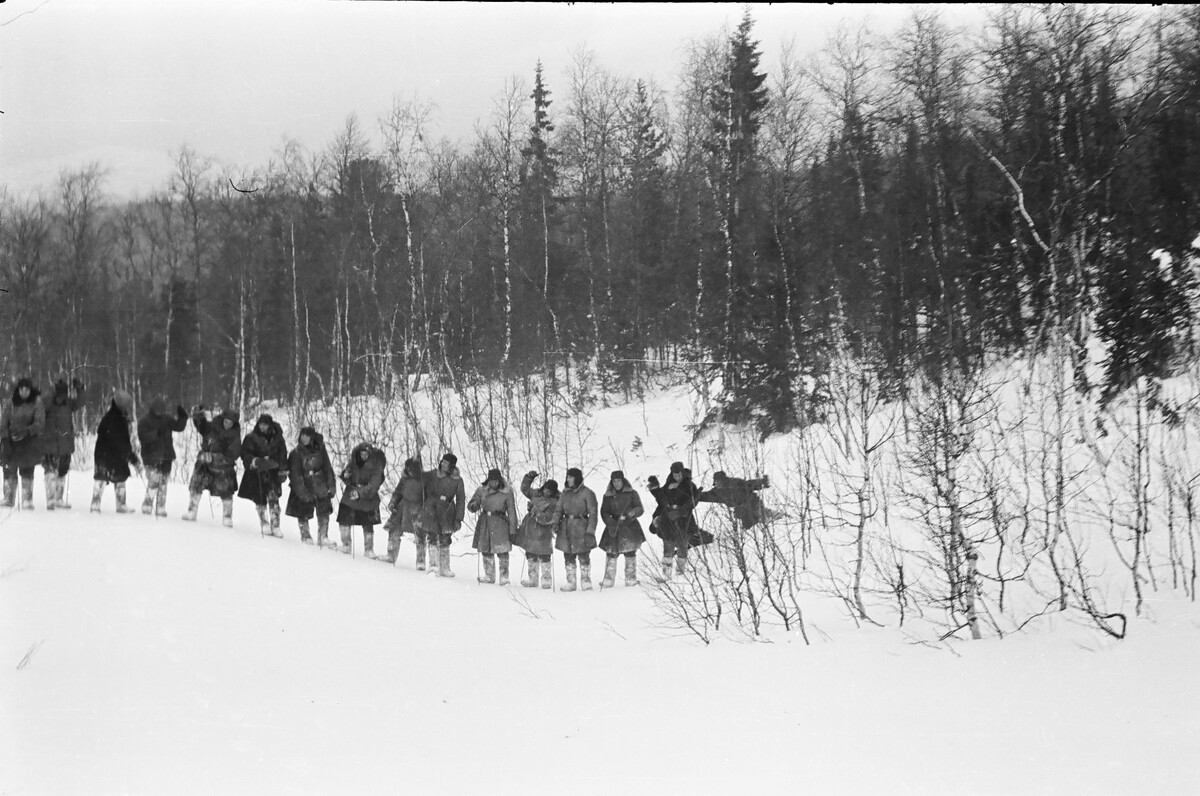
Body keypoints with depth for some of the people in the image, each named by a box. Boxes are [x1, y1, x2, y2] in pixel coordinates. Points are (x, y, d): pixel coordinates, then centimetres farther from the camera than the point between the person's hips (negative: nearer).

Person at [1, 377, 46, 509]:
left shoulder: (36, 404, 1)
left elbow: (40, 423, -7)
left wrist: (26, 431, -24)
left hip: (29, 443, -2)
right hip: (11, 444, 2)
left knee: (27, 473, -5)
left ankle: (27, 501, -1)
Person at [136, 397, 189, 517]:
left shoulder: (167, 419, 11)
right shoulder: (144, 422, -4)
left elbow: (179, 426, 10)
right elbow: (143, 437, -16)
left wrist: (182, 416, -7)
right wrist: (156, 433, -28)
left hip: (166, 458, 5)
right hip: (151, 458, -5)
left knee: (163, 484, 7)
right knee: (153, 482, -14)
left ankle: (161, 508, 12)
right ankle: (147, 506, -5)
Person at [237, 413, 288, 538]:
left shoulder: (276, 437, 4)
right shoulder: (251, 438, -2)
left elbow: (282, 454, 12)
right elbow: (245, 454, -3)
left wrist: (283, 471, 8)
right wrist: (255, 461, -21)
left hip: (273, 471, 0)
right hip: (256, 472, 0)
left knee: (273, 498, -12)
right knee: (260, 500, 2)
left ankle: (275, 525, -11)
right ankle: (264, 523, 21)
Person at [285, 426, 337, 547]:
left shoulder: (319, 449, -1)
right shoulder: (296, 453, -11)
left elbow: (327, 468, 9)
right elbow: (295, 475, -11)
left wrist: (331, 485, 5)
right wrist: (304, 493, -15)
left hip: (320, 486, 3)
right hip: (303, 487, -3)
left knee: (324, 514, 1)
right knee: (303, 515, 5)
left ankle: (323, 537, 10)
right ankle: (305, 536, 22)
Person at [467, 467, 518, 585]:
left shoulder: (506, 492, -3)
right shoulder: (482, 491, 4)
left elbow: (512, 512, 0)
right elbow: (471, 505, 7)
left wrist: (513, 530, -3)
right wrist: (474, 506, -18)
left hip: (500, 525, -3)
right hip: (485, 524, 3)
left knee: (502, 552, -7)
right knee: (486, 551, 7)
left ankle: (504, 577, 3)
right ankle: (489, 576, 20)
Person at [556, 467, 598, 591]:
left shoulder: (587, 493, -7)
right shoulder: (566, 493, 11)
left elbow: (593, 514, -8)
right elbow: (559, 509, 13)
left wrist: (590, 531, -15)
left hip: (581, 527, -5)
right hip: (566, 528, 5)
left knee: (583, 557, 1)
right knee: (568, 557, 8)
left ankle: (586, 581, 13)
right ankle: (570, 583, 14)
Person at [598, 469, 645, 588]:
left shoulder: (631, 493, 4)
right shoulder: (608, 496, 9)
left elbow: (640, 509, 3)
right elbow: (604, 512, 6)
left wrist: (633, 513, -20)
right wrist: (611, 524, -10)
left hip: (630, 526, -2)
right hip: (614, 527, 2)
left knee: (630, 553, -3)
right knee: (611, 554, -4)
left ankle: (631, 579, 5)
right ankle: (608, 580, -1)